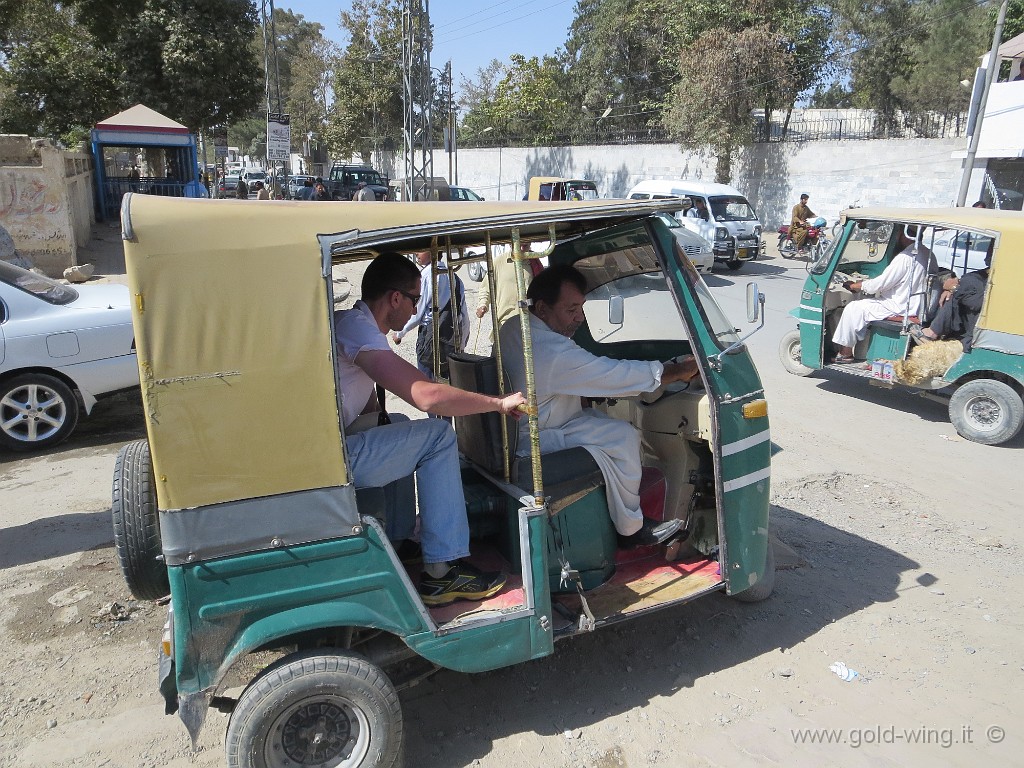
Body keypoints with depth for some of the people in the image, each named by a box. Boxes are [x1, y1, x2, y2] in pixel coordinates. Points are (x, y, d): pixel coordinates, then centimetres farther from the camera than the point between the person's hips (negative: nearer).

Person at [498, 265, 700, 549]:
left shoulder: (512, 327, 1)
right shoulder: (555, 354, -29)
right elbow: (621, 375, -24)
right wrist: (681, 370, -12)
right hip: (534, 445, -10)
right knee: (624, 436, -10)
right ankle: (631, 530, 5)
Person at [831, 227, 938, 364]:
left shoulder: (905, 258, -21)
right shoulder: (928, 254, 8)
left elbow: (880, 284, -17)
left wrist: (856, 286, -2)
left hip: (901, 308, -10)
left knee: (853, 308, -5)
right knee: (864, 304, 22)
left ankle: (846, 353, 2)